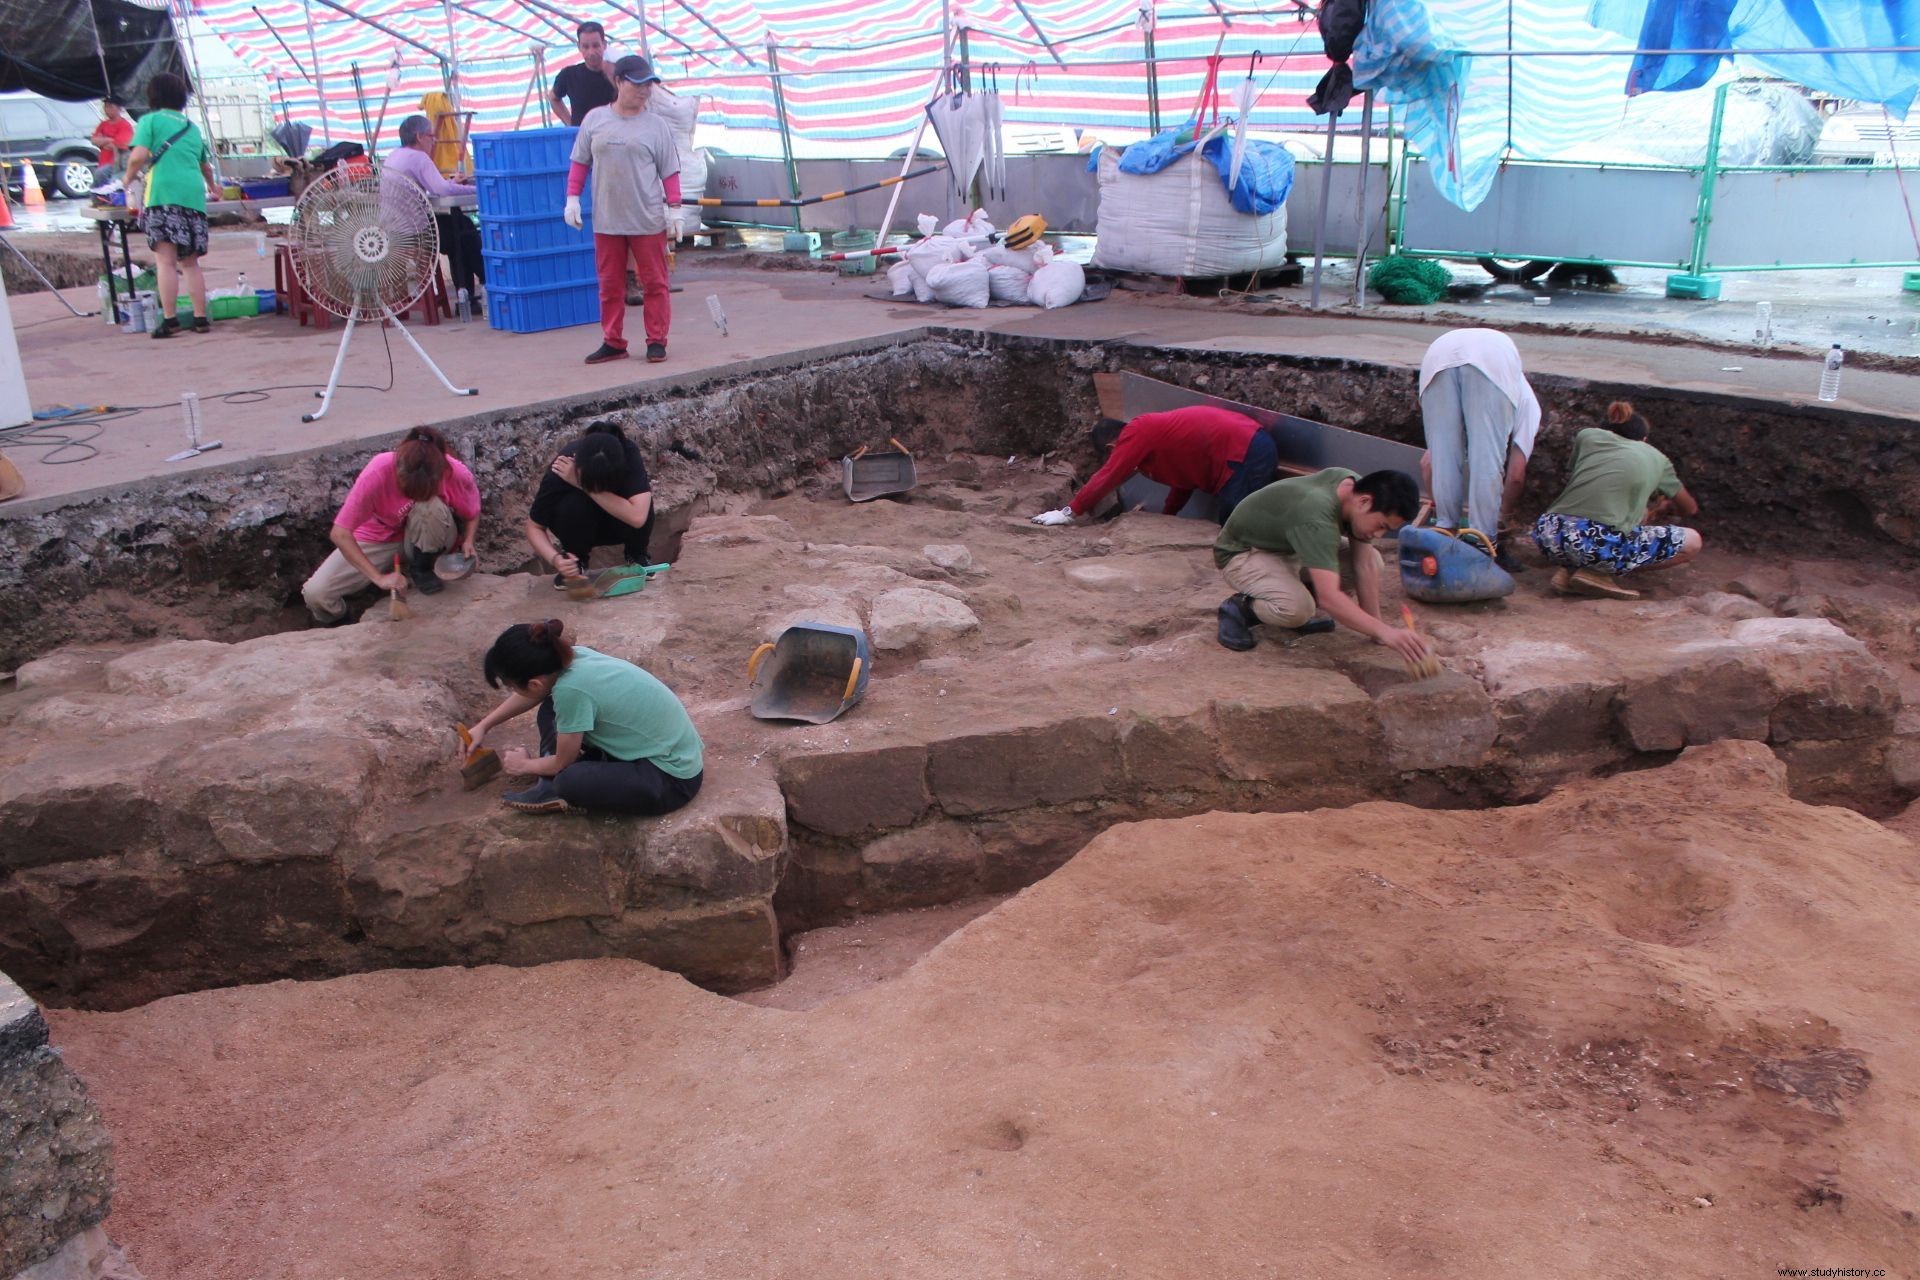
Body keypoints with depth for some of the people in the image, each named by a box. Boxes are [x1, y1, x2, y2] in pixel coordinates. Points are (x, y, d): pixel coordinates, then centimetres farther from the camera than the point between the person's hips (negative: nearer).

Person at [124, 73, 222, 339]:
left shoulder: (150, 120, 6)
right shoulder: (191, 127, 23)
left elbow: (139, 156, -8)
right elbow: (206, 166, 35)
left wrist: (128, 180, 10)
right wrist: (212, 187, 56)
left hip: (163, 195, -5)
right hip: (194, 196, 5)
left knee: (165, 260, -7)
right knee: (190, 262, 12)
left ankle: (169, 320, -11)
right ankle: (200, 317, 10)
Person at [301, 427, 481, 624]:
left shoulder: (456, 473, -28)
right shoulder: (377, 473, -33)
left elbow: (473, 512, -5)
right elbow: (339, 534, -30)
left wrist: (468, 541, -25)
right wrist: (379, 577, -35)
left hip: (425, 540, 0)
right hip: (378, 539, 0)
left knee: (431, 508, -36)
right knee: (316, 594, -19)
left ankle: (422, 569, -6)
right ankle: (337, 622, 18)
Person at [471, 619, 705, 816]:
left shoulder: (571, 689, -30)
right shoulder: (572, 657, -8)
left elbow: (562, 763, -11)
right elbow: (530, 697, 18)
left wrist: (525, 765, 7)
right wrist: (483, 726, 20)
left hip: (673, 779, -9)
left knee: (570, 783, -30)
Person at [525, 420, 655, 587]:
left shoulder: (629, 455, -34)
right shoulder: (560, 473, -33)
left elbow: (637, 517, -44)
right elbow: (534, 527, -21)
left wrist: (582, 486, -43)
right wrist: (555, 558, -41)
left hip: (618, 523, 0)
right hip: (579, 528, 0)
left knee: (642, 503, -33)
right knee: (573, 505, -35)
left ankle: (636, 557, -3)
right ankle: (577, 563, -6)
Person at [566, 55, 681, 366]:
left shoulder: (656, 125, 1)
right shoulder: (595, 119, 6)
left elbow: (670, 170, 2)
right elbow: (580, 162, 11)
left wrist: (673, 206, -4)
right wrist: (572, 198, 5)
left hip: (648, 221, -2)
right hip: (606, 220, 2)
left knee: (654, 282, 3)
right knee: (610, 285, 8)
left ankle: (657, 341, 13)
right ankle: (613, 343, 17)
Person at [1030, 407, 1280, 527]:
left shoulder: (1136, 432, -4)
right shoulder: (1156, 432, 24)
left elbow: (1107, 477, -6)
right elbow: (1184, 477, 28)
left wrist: (1071, 512, -3)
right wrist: (1165, 517, 28)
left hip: (1244, 454, -10)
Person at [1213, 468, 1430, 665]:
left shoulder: (1356, 486, -13)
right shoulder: (1316, 520, -38)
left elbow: (1365, 566, -11)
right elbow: (1328, 596, -46)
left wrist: (1376, 629, -13)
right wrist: (1383, 631, -50)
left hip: (1287, 548, 9)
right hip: (1242, 553, -9)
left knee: (1371, 559, -7)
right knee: (1297, 609, -36)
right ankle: (1239, 607, -6)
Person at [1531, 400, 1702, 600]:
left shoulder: (1588, 435, 23)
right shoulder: (1656, 458, 22)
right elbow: (1690, 509, 36)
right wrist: (1658, 508, 61)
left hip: (1548, 536, 4)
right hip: (1600, 546, -4)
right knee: (1692, 542, 16)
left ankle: (1568, 569, 10)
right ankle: (1599, 574, 2)